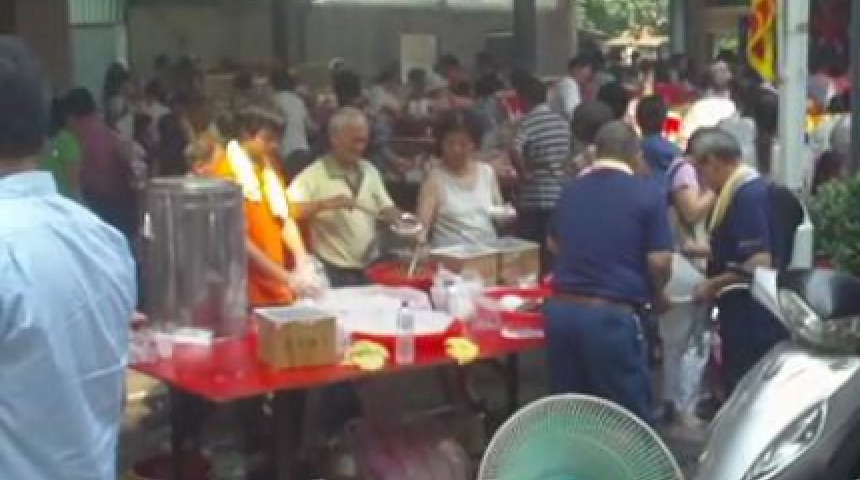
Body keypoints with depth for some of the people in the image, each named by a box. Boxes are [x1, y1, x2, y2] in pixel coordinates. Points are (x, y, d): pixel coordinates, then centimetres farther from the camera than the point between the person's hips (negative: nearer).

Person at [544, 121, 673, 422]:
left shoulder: (571, 191, 13)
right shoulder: (648, 194, -3)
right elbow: (660, 262, -8)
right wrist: (655, 294, 12)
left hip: (560, 310, 5)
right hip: (612, 315, -5)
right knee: (631, 418, 7)